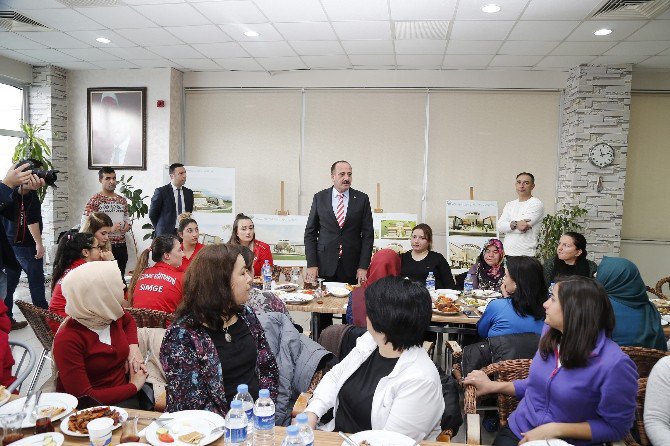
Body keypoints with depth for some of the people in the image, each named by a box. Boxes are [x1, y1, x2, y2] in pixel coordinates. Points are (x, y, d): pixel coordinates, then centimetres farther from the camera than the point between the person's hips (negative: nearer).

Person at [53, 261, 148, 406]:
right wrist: (134, 386, -14)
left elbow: (129, 321, 24)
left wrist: (133, 347, 5)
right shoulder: (67, 340, -20)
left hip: (123, 395, 6)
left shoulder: (112, 315, -2)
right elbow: (82, 397, -22)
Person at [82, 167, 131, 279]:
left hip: (121, 245, 6)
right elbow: (85, 224, -11)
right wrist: (109, 229, -18)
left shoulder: (122, 200, 13)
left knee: (120, 277, 12)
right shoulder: (95, 200, -5)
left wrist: (127, 225, 1)